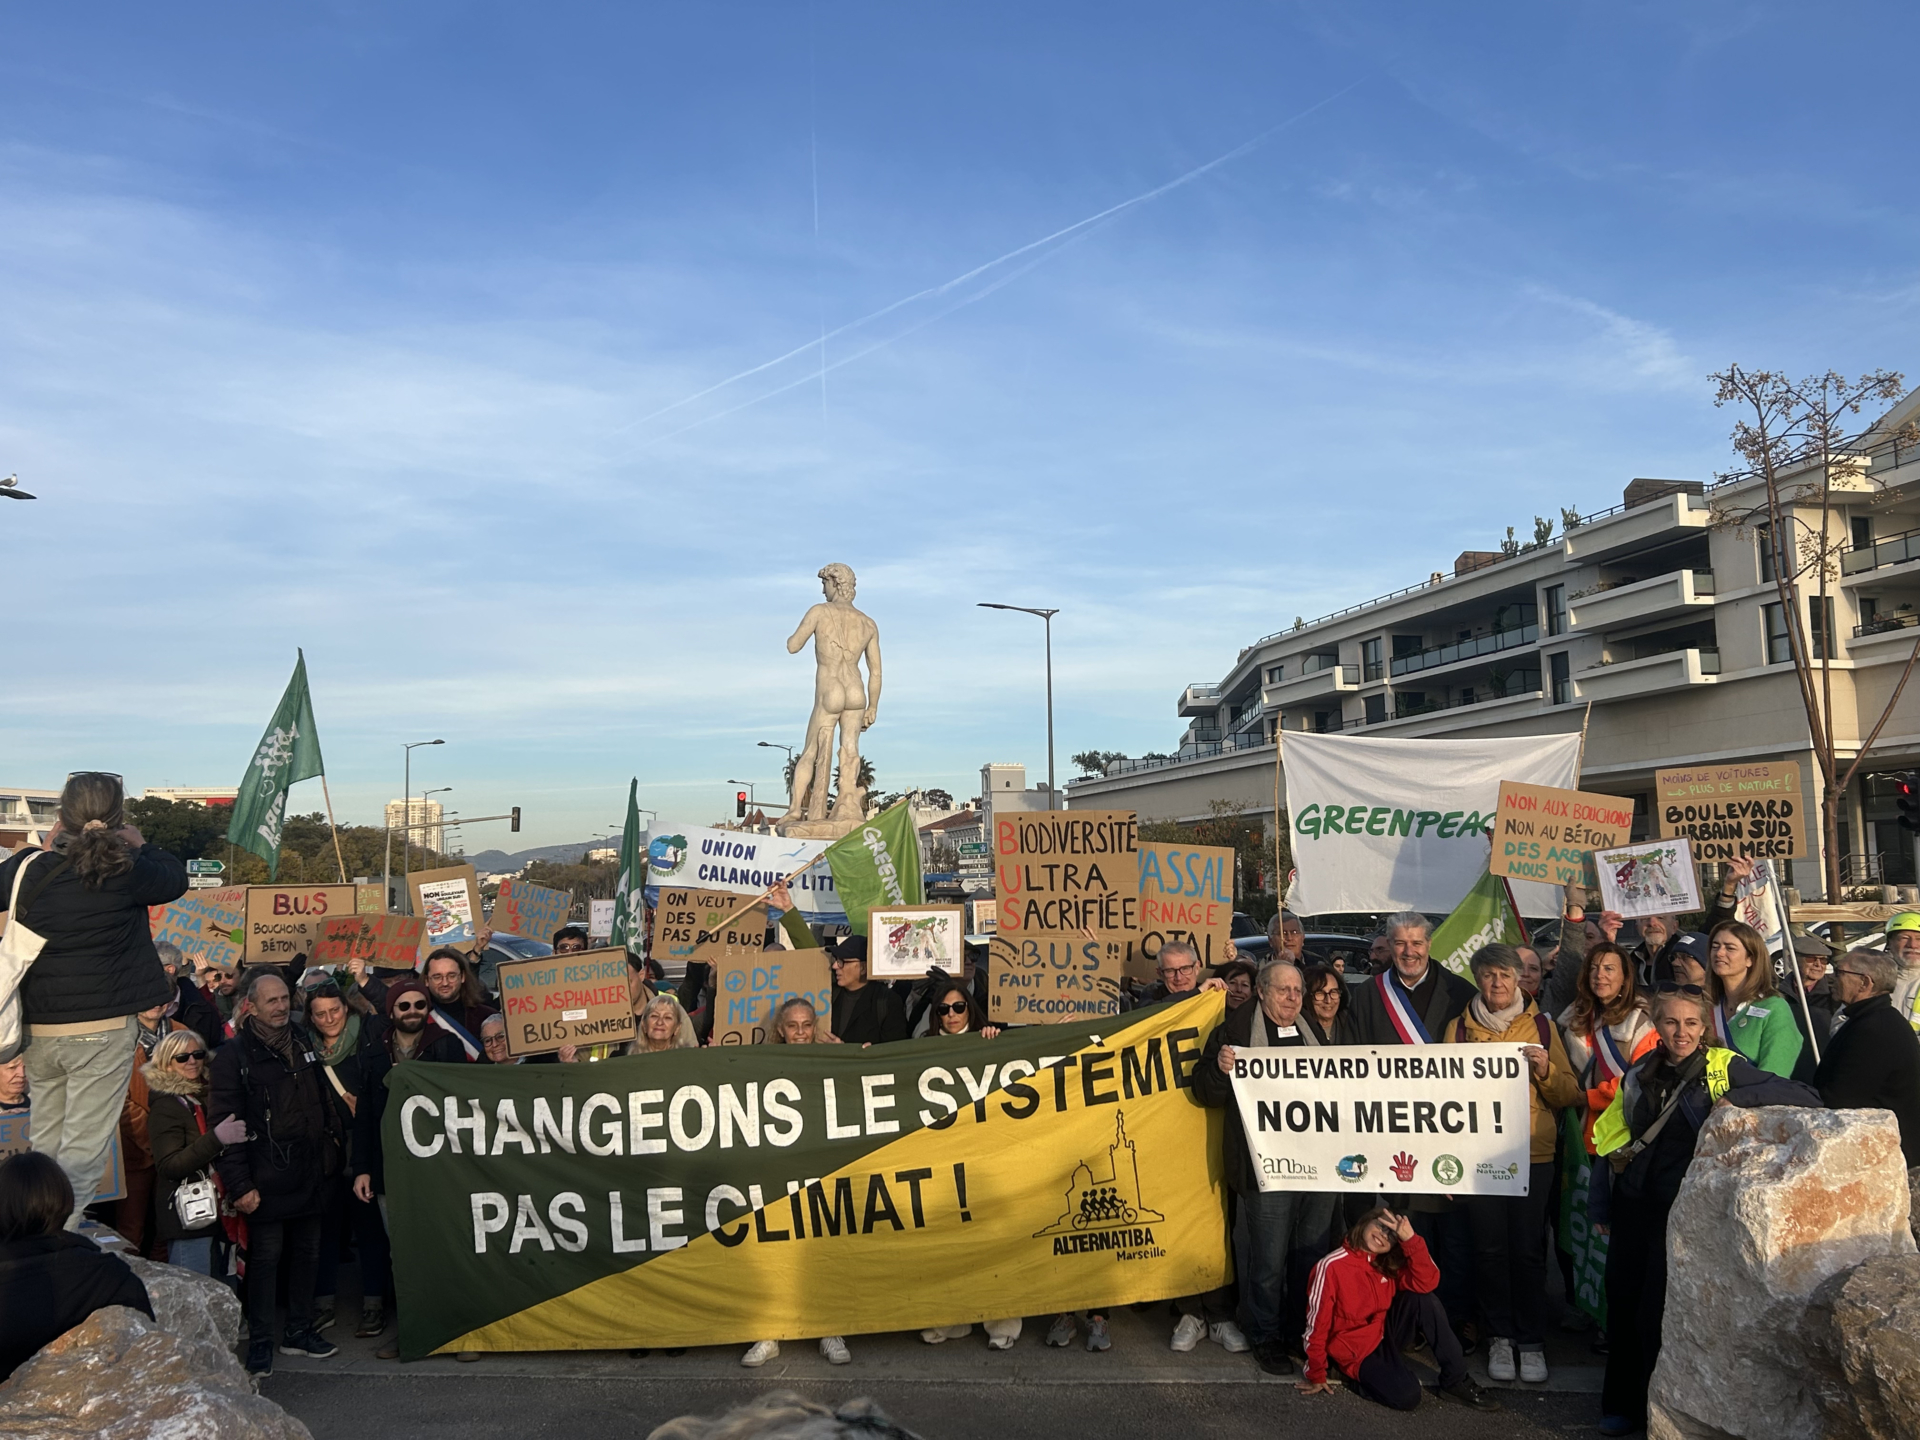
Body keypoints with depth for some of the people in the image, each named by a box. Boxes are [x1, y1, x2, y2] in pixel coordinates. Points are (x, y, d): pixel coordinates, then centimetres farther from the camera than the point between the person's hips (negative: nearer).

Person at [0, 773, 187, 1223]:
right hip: (104, 1030, -5)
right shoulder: (125, 873, -14)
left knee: (45, 1143, 20)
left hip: (39, 1030, 5)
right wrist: (139, 844, 17)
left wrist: (48, 846, 15)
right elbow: (177, 878, 5)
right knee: (84, 1148, 0)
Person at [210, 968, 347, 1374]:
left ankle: (299, 1331, 26)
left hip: (309, 1173, 6)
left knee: (307, 1254, 13)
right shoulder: (234, 1056, -9)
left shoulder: (302, 1044, 11)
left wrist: (333, 1144, 12)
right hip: (267, 1179, -6)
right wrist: (240, 1184, -16)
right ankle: (260, 1341, 15)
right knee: (265, 1258, 2)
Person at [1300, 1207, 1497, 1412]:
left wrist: (1410, 1240, -29)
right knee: (1407, 1395, -29)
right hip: (1357, 1351, -6)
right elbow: (1317, 1323, -17)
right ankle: (1360, 1376, -1)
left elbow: (1427, 1282, -19)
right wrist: (1316, 1376, -12)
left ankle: (1455, 1381, -9)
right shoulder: (1332, 1266, -21)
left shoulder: (1389, 1264, -2)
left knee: (1423, 1300, -19)